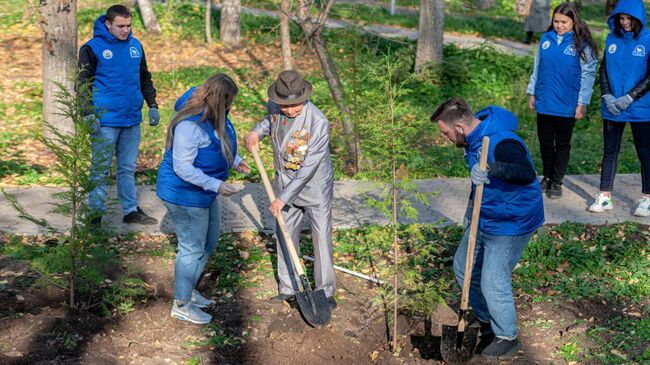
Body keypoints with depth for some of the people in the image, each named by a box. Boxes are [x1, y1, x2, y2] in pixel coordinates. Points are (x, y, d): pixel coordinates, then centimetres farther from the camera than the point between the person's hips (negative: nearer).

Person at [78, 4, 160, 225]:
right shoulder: (92, 48, -6)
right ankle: (95, 214, 10)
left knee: (128, 168, 13)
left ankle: (131, 211, 22)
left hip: (132, 120, 5)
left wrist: (153, 105, 12)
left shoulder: (136, 46, 9)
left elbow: (145, 78, 19)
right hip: (105, 121, -5)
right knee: (101, 170, 1)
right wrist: (89, 114, -15)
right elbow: (83, 83, -6)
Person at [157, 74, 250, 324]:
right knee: (192, 248, 0)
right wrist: (216, 185, -30)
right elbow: (183, 168, -29)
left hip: (203, 192, 10)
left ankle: (189, 290, 39)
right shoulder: (190, 125, -30)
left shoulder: (213, 116, 1)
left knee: (209, 241, 22)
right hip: (184, 195, -10)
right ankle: (181, 305, 16)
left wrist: (235, 161, 6)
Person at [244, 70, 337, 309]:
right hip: (284, 182, 6)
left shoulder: (318, 122, -30)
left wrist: (283, 198, -26)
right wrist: (256, 132, -4)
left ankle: (326, 291, 16)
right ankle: (289, 289, 26)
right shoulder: (274, 106, -11)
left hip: (314, 185, -6)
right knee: (285, 235, 12)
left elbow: (309, 167, -29)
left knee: (322, 237, 1)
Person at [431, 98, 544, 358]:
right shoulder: (473, 138, -1)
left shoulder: (501, 143, -31)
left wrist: (493, 169, -65)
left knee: (493, 284, -3)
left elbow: (527, 174, -49)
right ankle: (487, 322, 38)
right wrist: (471, 208, 25)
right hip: (484, 220, 10)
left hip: (510, 225, -10)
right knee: (463, 268, 18)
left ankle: (507, 339, 21)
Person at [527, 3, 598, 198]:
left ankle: (557, 182, 21)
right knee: (545, 142, 13)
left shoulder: (582, 44, -9)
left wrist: (582, 103, -10)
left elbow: (587, 75, -7)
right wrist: (532, 93, 10)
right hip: (544, 102, 3)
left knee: (562, 144, 10)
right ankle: (547, 177, 30)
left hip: (567, 106, -3)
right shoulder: (546, 39, 2)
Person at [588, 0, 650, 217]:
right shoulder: (612, 39, 5)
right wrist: (607, 96, -7)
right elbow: (603, 69, 7)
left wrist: (629, 98, -16)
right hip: (612, 109, 4)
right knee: (610, 152, 9)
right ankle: (605, 197, 17)